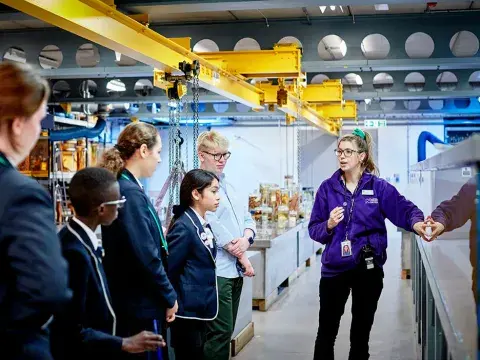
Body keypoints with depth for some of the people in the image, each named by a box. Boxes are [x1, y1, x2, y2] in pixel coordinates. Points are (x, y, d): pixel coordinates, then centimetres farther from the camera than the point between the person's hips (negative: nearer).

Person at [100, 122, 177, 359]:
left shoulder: (122, 187, 7)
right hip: (142, 303, -10)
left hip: (127, 300, 10)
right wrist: (169, 297, -14)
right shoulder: (131, 193, -21)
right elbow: (147, 257, -23)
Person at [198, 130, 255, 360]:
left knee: (226, 331, 13)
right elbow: (214, 228, -17)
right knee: (221, 332, -8)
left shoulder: (226, 186, 18)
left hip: (235, 270, 9)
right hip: (216, 271, -9)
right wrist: (242, 257, -10)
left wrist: (246, 239, -8)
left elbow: (247, 218, 15)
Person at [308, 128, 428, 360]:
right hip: (334, 268, 1)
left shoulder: (378, 187, -2)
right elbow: (314, 229, 1)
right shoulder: (328, 188, 1)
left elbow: (404, 208, -16)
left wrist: (416, 222, -37)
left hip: (368, 269, 0)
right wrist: (328, 225, -20)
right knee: (326, 332, 8)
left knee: (361, 333, 13)